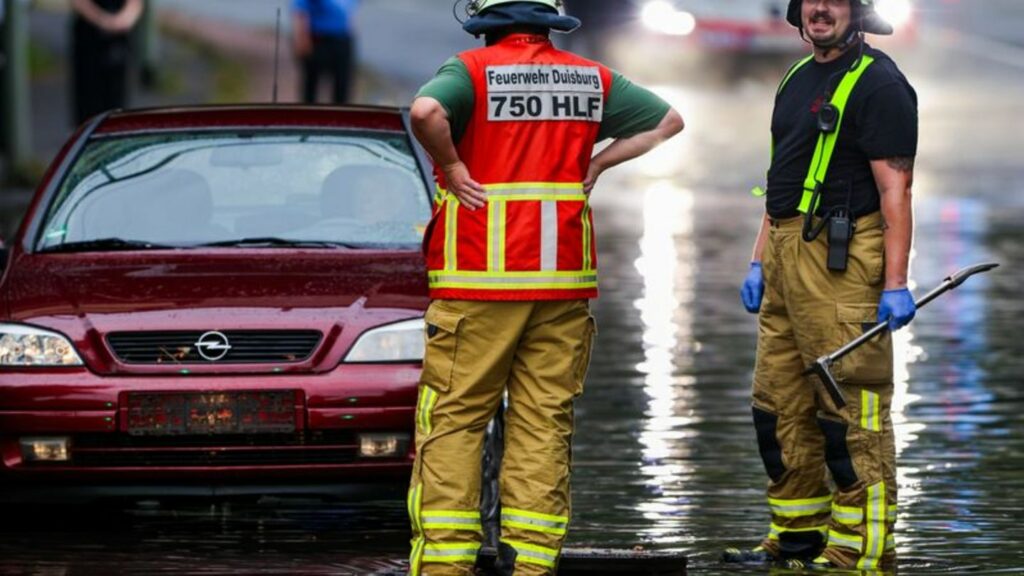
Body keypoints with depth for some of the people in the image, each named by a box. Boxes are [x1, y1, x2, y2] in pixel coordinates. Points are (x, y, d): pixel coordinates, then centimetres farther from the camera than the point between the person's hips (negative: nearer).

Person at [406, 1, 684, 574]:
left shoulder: (472, 70, -5)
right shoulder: (592, 79, 9)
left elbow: (426, 111, -26)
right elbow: (669, 122, 17)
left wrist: (452, 168, -11)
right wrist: (594, 166, 14)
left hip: (479, 278, -4)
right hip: (564, 281, 4)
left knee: (454, 421, 0)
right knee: (545, 425, 7)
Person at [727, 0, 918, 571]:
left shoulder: (878, 83, -9)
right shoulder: (798, 79, 19)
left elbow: (895, 188, -14)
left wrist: (896, 283, -19)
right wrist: (760, 261, 19)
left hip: (841, 260, -10)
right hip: (787, 257, 10)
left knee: (850, 409, -9)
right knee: (780, 405, 12)